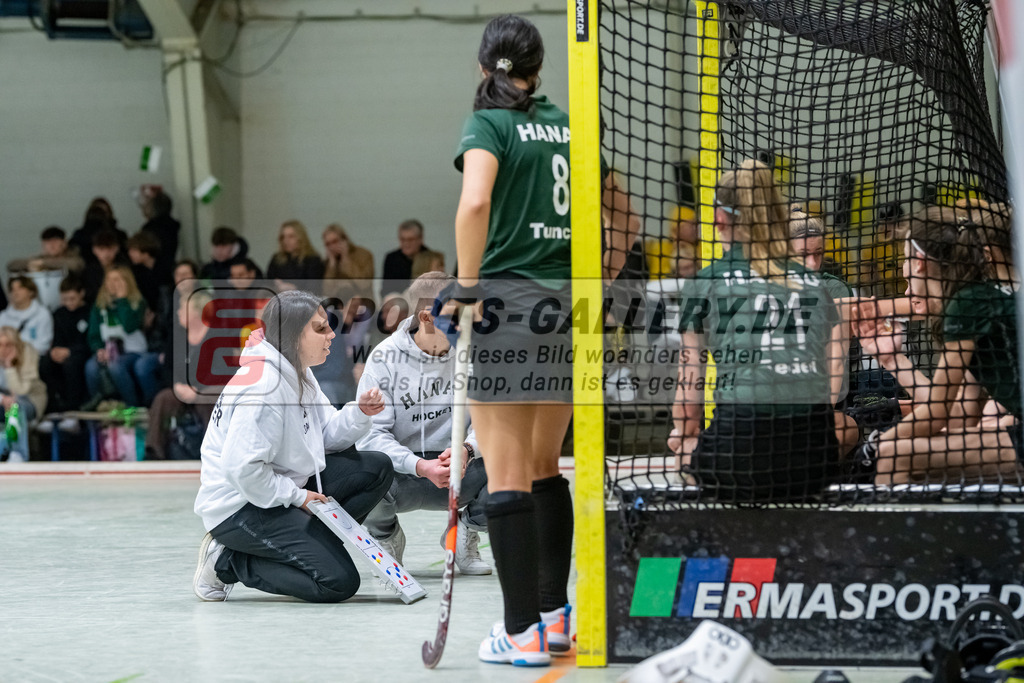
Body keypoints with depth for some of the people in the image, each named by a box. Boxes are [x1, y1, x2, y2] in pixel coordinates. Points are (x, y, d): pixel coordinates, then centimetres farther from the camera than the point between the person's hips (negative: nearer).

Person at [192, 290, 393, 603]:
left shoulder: (297, 373, 8)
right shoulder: (264, 385, -24)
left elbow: (326, 436, 13)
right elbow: (242, 468, -29)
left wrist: (360, 413, -6)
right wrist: (298, 497, -18)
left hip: (284, 490, 10)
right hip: (240, 506, -10)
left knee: (376, 468, 3)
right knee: (338, 582, -17)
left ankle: (310, 542, 3)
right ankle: (228, 561, -5)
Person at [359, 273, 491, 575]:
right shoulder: (385, 357, -11)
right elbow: (372, 434, -15)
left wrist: (468, 450, -34)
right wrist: (421, 467, -32)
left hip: (459, 473, 2)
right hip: (403, 474, -2)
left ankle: (467, 529, 8)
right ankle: (387, 535, 4)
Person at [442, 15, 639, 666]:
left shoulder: (489, 124, -5)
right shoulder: (570, 124, 12)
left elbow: (475, 202, -23)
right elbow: (621, 208, 18)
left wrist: (467, 284, -15)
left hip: (508, 299, -6)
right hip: (569, 307, 6)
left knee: (507, 474, -3)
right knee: (545, 467, 18)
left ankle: (523, 632, -4)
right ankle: (556, 616, 20)